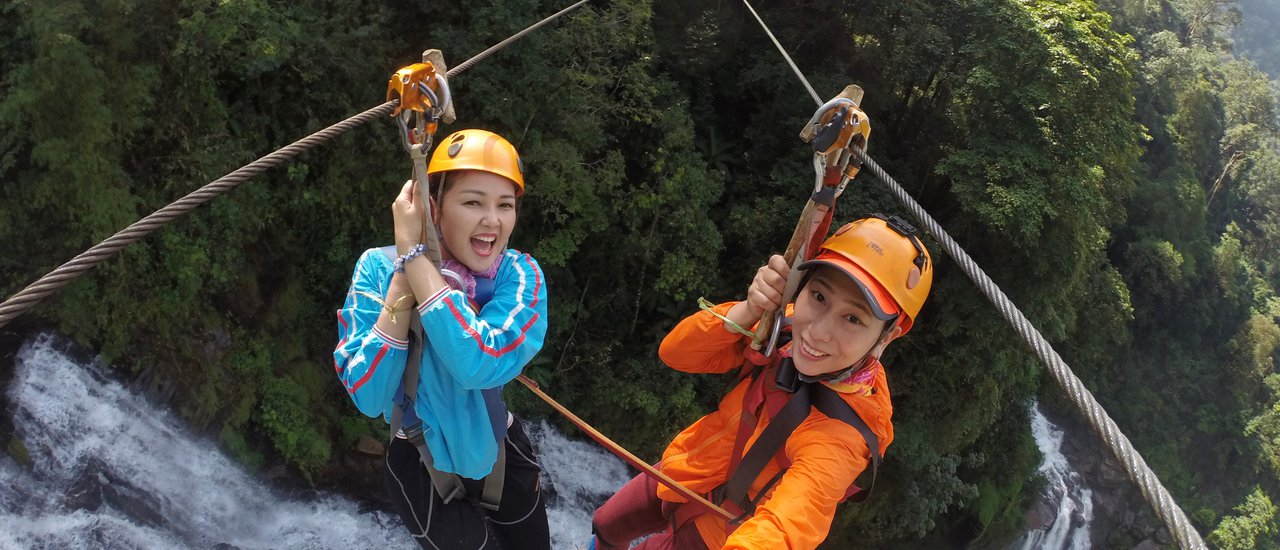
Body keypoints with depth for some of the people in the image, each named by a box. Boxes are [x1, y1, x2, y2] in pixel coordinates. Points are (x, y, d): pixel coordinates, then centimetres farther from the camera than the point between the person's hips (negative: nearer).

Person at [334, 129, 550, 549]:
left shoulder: (520, 276, -17)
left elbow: (480, 365, -37)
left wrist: (413, 253, -34)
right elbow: (368, 397, -28)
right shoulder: (379, 268, -18)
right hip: (421, 467, -2)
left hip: (501, 457, 2)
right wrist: (402, 267, -31)